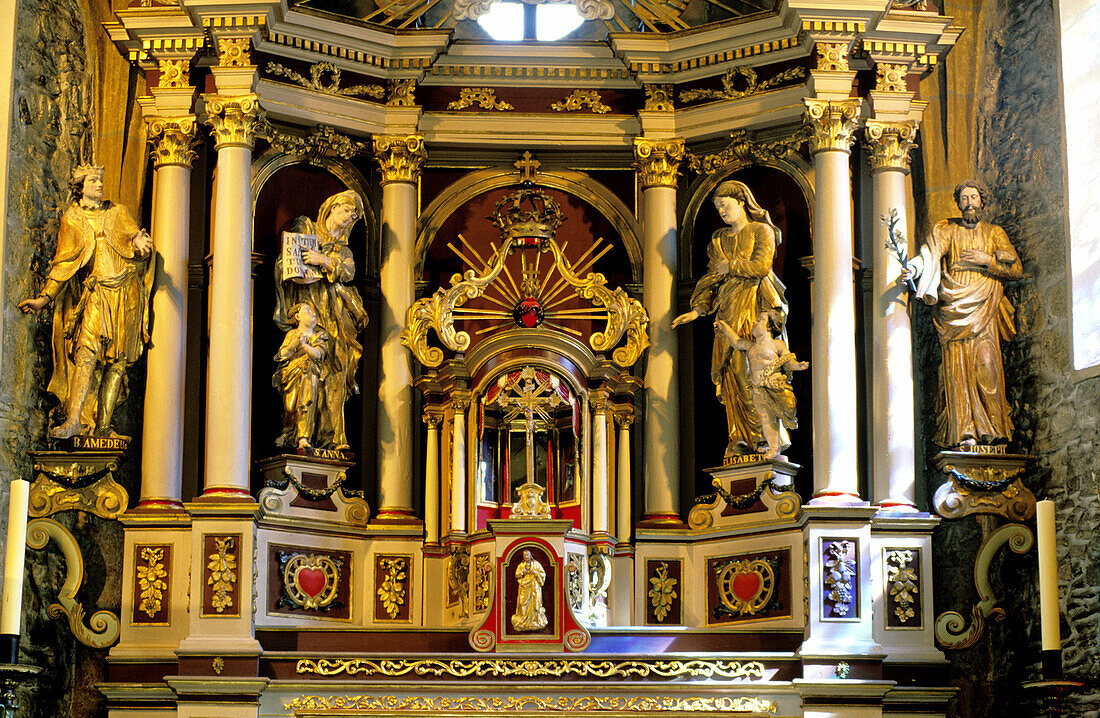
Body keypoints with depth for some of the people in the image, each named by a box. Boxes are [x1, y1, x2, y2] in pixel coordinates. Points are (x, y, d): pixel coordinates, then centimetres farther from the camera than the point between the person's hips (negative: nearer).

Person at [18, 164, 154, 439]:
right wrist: (44, 298, -3)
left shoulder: (118, 213, 16)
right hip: (96, 293, -2)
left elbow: (134, 237, 3)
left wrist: (139, 243, -23)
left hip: (127, 292, 2)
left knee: (117, 360, -1)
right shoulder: (71, 220, 12)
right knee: (88, 351, -21)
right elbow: (64, 262, 8)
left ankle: (103, 425, 0)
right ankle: (74, 419, -28)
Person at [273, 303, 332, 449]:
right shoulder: (291, 335, 19)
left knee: (307, 405, -22)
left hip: (311, 375, -1)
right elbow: (282, 355, 6)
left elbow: (318, 354, -2)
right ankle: (287, 433, 11)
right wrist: (292, 346, -13)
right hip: (293, 375, 1)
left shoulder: (321, 336, 16)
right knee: (289, 407, -13)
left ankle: (304, 439, -29)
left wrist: (303, 344, -18)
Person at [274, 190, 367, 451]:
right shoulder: (306, 229, 17)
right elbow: (284, 261, 7)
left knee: (335, 372, -10)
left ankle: (330, 436, -14)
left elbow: (348, 272, 4)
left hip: (334, 310, 4)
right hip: (308, 302, -4)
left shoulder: (343, 250, 26)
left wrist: (324, 261, -14)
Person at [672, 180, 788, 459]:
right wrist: (698, 310, 6)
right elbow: (711, 278, 18)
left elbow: (761, 266, -10)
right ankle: (742, 438, -9)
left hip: (756, 305, -5)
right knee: (732, 370, -7)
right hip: (728, 310, 5)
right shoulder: (718, 240, 23)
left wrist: (730, 266, -1)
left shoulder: (761, 232, 6)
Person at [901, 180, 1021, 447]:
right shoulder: (946, 229, 14)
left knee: (986, 365, -13)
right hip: (953, 310, -1)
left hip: (984, 310, 1)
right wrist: (912, 269, -25)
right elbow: (930, 254, -5)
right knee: (957, 366, -11)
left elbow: (1016, 269, 10)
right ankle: (965, 433, -14)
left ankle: (993, 428, -8)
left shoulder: (995, 233, 18)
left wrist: (987, 260, -4)